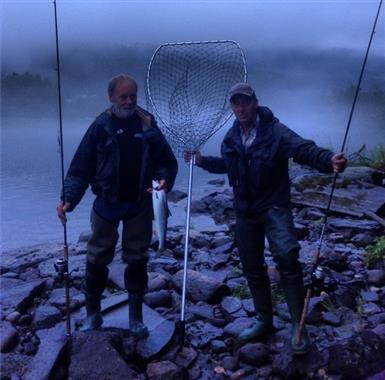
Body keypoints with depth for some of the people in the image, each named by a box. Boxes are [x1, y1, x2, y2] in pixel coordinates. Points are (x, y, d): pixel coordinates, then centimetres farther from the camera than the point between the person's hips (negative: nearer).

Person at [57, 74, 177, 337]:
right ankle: (93, 313, 27)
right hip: (106, 205, -1)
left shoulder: (147, 124, -1)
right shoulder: (100, 127, -6)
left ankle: (136, 315, 24)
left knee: (137, 259, 8)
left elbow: (167, 161, 4)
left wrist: (164, 180, -16)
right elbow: (80, 169, -8)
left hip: (139, 205, 1)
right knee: (98, 259, 7)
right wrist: (68, 199, -21)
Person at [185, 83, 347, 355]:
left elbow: (305, 150, -29)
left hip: (274, 206, -6)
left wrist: (329, 160, -47)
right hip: (245, 210, 6)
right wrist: (202, 161, 13)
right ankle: (264, 321, 34)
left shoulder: (275, 131, -14)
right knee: (252, 268, 14)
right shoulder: (232, 137, 5)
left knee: (286, 256, -29)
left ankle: (298, 325, -12)